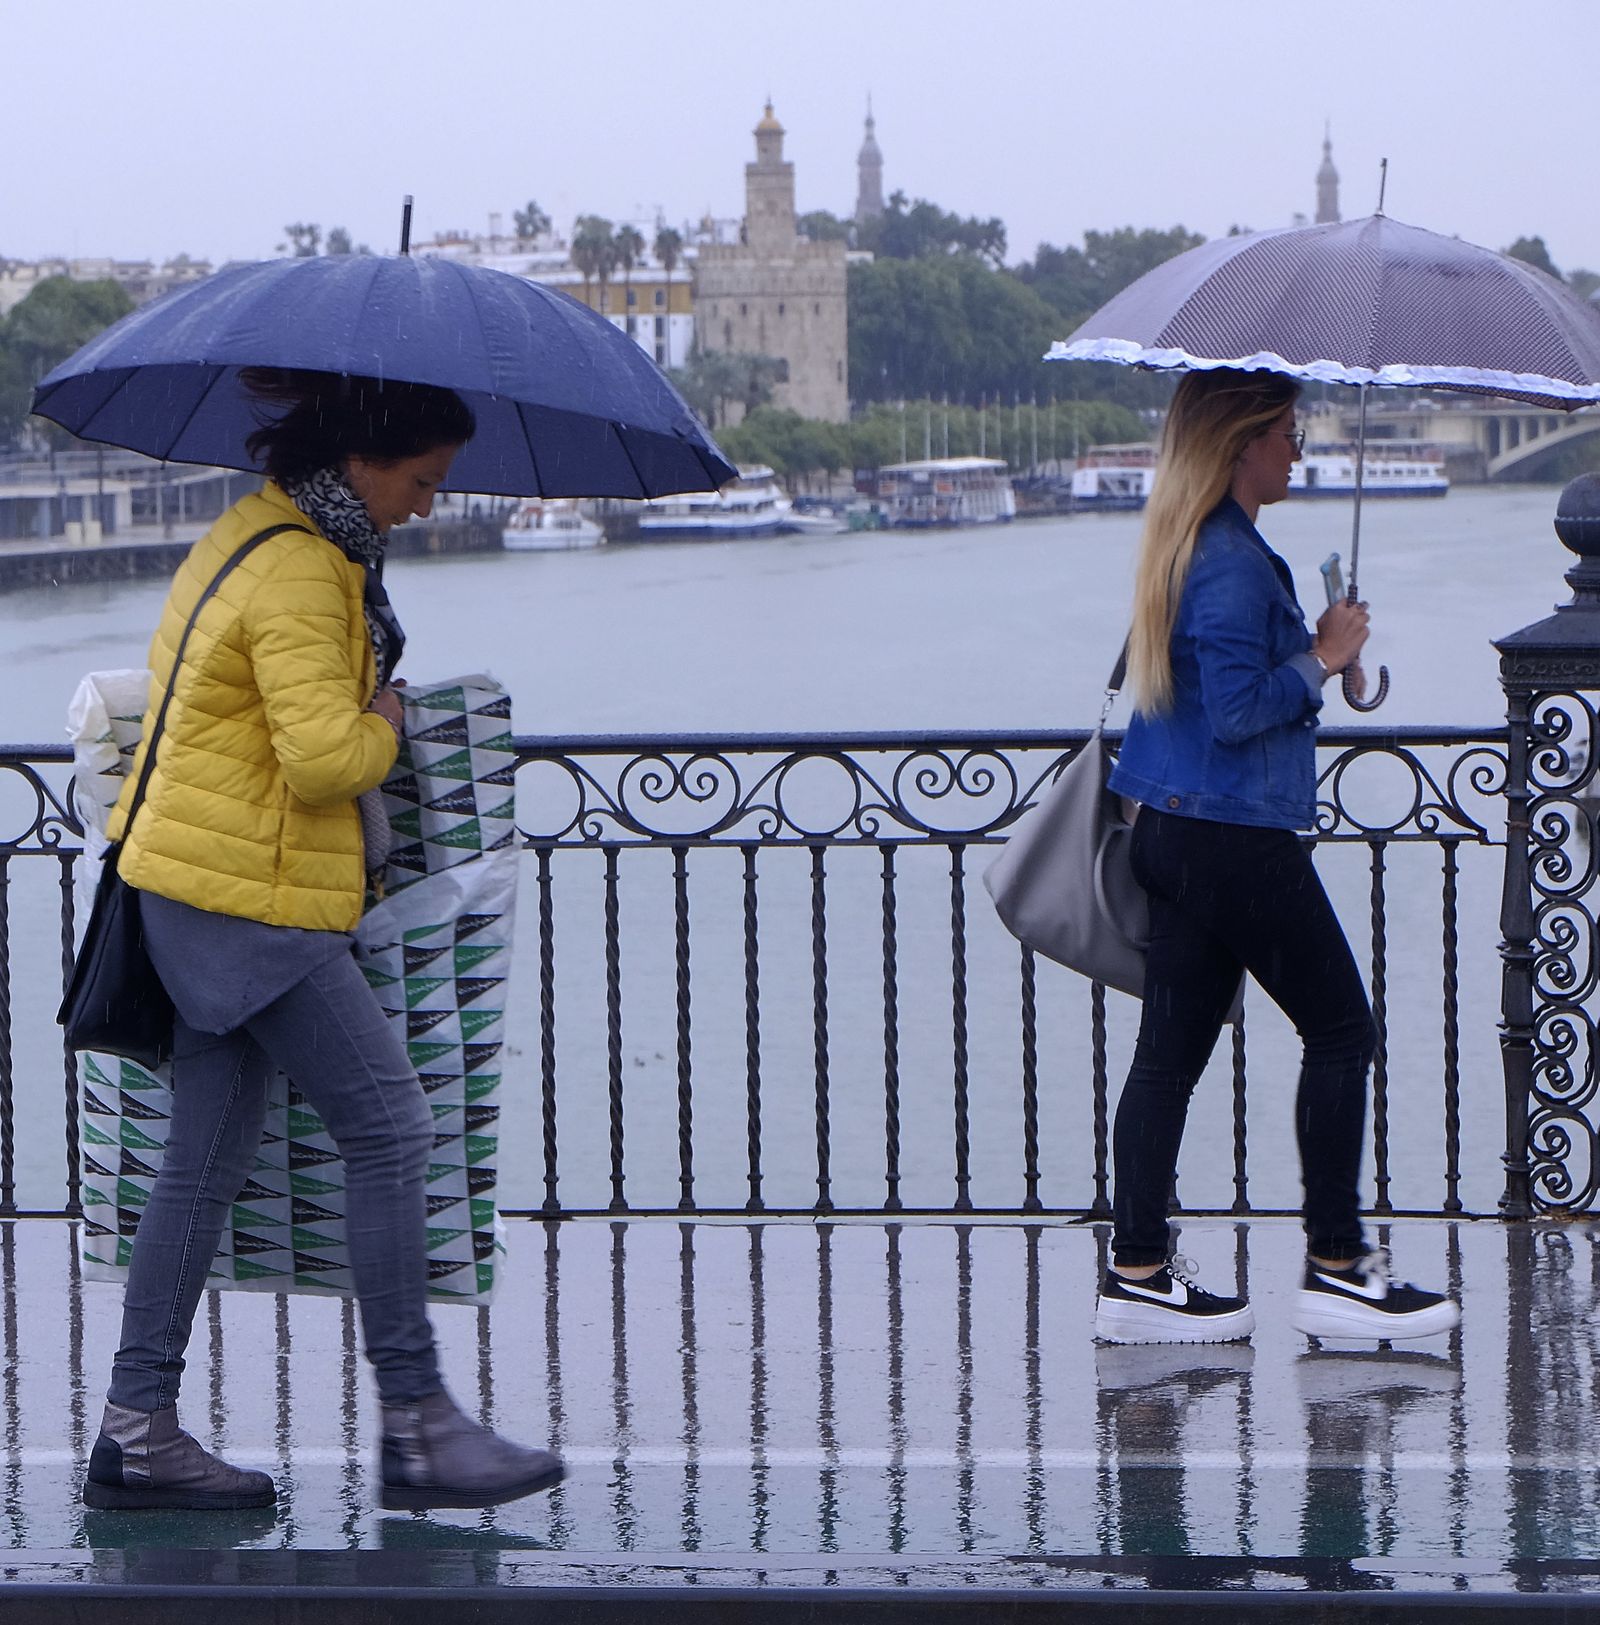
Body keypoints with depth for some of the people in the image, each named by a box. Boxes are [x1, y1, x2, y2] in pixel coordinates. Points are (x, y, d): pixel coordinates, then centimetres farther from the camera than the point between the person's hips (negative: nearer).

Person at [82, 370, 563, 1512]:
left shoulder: (252, 535, 15)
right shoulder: (298, 575, -18)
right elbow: (325, 758, -25)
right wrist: (384, 722, -5)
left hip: (202, 894, 11)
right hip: (252, 900, -11)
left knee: (209, 1156, 10)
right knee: (389, 1126, -6)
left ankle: (138, 1429, 11)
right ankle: (417, 1426, -1)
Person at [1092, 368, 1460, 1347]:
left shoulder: (1189, 546, 13)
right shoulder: (1233, 561, -18)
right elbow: (1236, 709, -22)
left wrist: (1315, 650, 15)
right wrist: (1322, 659, -11)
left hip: (1173, 829, 10)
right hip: (1238, 839, -10)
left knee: (1173, 1046, 8)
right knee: (1340, 1027, 0)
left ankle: (1139, 1273, 9)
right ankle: (1337, 1268, 3)